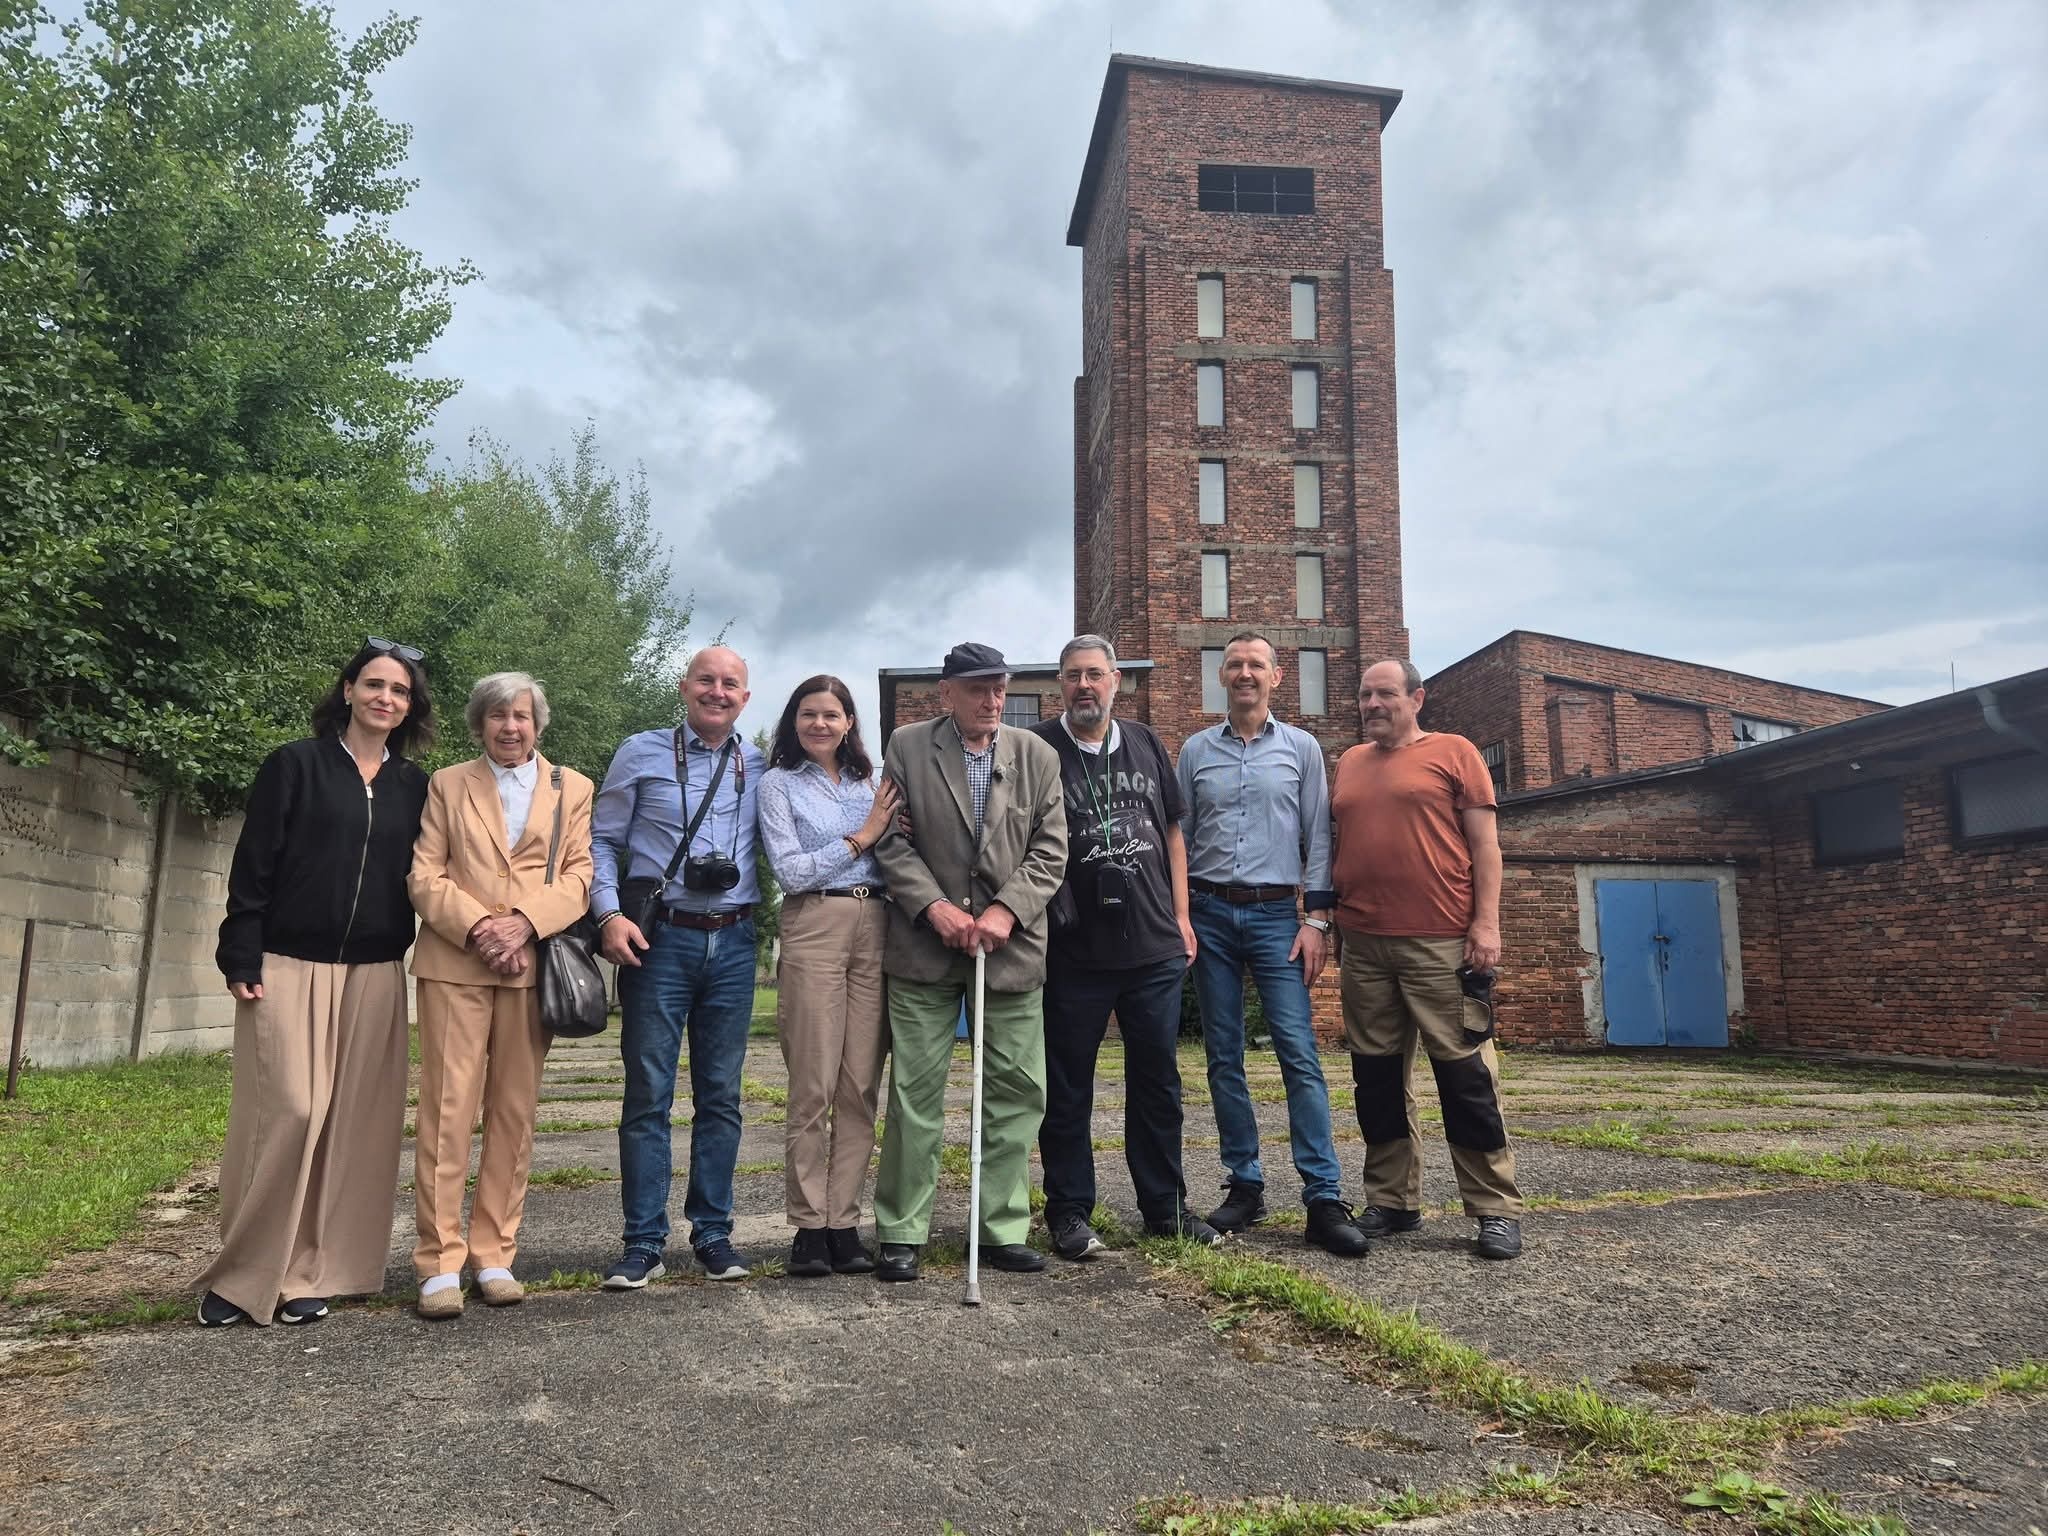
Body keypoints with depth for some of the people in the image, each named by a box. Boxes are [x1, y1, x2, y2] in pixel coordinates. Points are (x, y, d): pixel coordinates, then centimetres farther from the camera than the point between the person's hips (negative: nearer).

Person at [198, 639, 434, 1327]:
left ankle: (306, 1271, 11)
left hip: (374, 975, 3)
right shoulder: (295, 764, 1)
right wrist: (241, 960, -8)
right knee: (286, 1111, -7)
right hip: (289, 966, -3)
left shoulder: (414, 786, 10)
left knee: (353, 1120, 1)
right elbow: (253, 866, -2)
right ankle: (244, 1272, 7)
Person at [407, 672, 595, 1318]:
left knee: (514, 1114, 4)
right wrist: (477, 926, -12)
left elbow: (579, 877, 4)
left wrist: (525, 923, -12)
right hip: (455, 964, -1)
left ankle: (495, 1257, 12)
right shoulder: (447, 785, 13)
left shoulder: (573, 790, 13)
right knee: (447, 1111, -4)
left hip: (532, 967, 1)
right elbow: (425, 876, 4)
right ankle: (440, 1264, 2)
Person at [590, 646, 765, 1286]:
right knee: (648, 1094, 1)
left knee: (721, 1095, 8)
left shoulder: (760, 766, 10)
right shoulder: (641, 753, 3)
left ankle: (712, 1232, 19)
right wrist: (609, 914, -9)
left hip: (733, 943, 2)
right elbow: (602, 839, 4)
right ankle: (644, 1243, 11)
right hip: (658, 939, -2)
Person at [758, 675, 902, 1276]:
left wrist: (892, 830, -5)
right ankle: (808, 1226, 7)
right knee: (813, 1088, -3)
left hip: (875, 928, 4)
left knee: (861, 1088, 3)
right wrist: (861, 838, -5)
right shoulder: (779, 782, 6)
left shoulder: (869, 782, 17)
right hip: (814, 928, -4)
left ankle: (844, 1223, 10)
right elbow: (789, 870, -5)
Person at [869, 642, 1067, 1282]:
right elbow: (892, 840, 0)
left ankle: (1005, 1229, 18)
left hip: (1013, 946, 2)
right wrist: (934, 906, -12)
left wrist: (1007, 910, -11)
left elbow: (1050, 850, 3)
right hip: (924, 947, -2)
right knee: (915, 1092, 3)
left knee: (1017, 1092, 5)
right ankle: (901, 1232, 14)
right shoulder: (907, 747, 3)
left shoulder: (1037, 756, 7)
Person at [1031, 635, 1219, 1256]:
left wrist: (1181, 915, 10)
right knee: (1068, 1087, 6)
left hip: (1155, 947, 4)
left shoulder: (1145, 745, 11)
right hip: (1073, 950, -4)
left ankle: (1165, 1205, 26)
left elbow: (1172, 833, 16)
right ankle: (1069, 1212, 18)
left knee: (1158, 1079, 12)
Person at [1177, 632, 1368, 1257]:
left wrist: (1316, 919, -4)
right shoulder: (1195, 750, 10)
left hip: (1276, 913, -2)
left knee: (1299, 1052, -10)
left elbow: (1317, 837, 4)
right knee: (1224, 1057, 5)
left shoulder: (1301, 748, 7)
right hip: (1209, 913, 2)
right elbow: (1178, 838, 11)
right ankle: (1244, 1186, 14)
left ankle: (1324, 1199, -8)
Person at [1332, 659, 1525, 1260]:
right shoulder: (1348, 764, 16)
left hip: (1442, 944, -5)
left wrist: (1487, 922, -9)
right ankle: (1392, 1203, 19)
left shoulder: (1453, 752, 3)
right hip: (1363, 945, 5)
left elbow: (1484, 841, -1)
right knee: (1377, 1077, 9)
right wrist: (1326, 920, 14)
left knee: (1464, 1074, -1)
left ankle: (1496, 1209, 8)